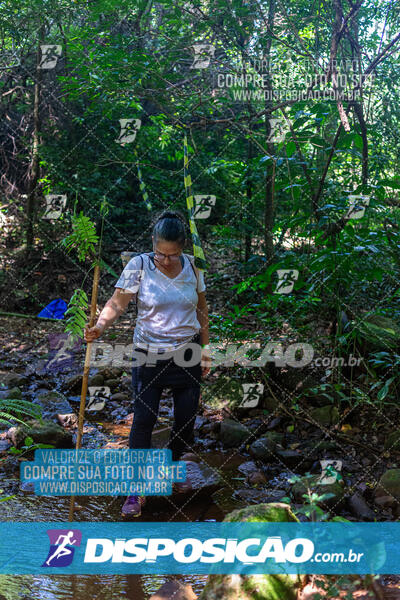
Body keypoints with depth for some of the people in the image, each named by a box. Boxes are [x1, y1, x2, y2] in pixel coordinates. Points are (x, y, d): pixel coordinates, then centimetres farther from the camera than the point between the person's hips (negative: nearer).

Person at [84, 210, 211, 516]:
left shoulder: (193, 266, -3)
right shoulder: (139, 266, -12)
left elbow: (201, 308, 9)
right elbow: (117, 302, -17)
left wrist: (206, 349, 11)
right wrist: (99, 326, -36)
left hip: (187, 353, 3)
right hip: (149, 355, -3)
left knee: (187, 417, 10)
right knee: (143, 419, -7)